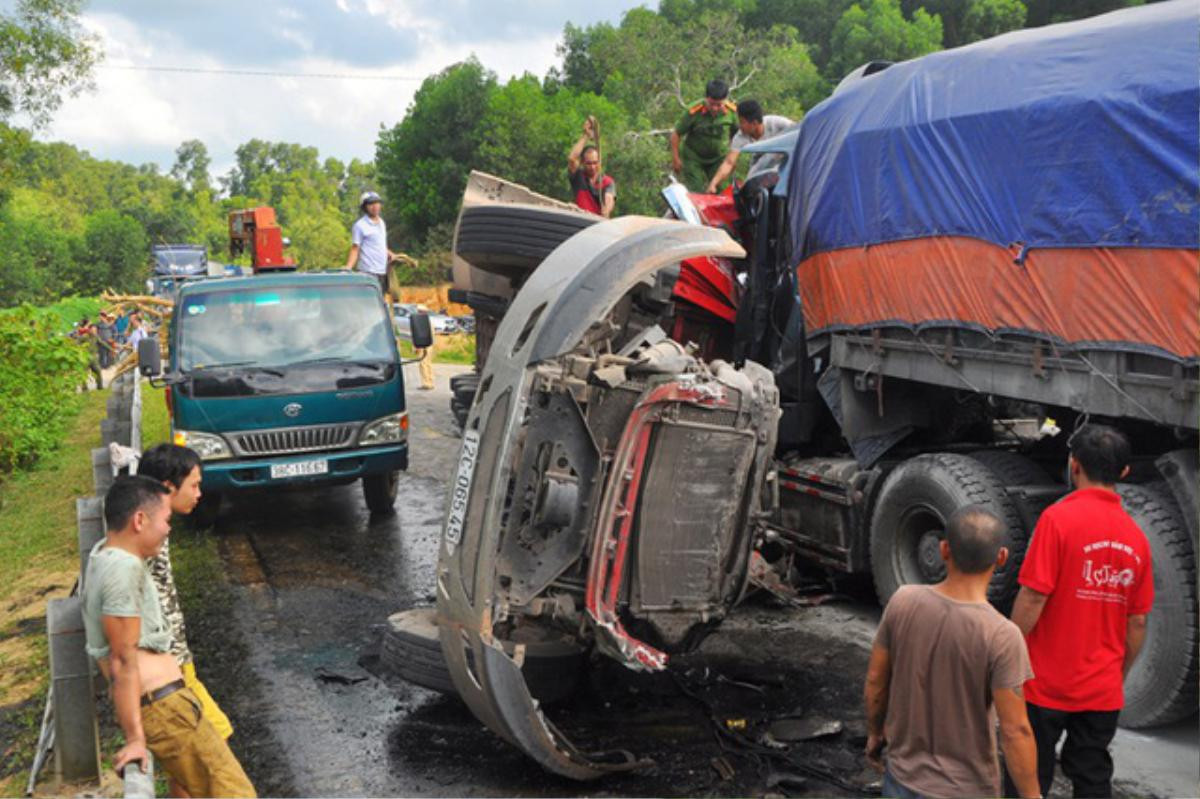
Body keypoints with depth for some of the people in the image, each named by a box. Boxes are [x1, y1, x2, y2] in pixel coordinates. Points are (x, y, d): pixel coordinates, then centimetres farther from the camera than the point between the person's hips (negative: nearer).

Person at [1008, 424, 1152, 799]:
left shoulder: (1058, 518, -15)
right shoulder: (1135, 536, 1)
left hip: (1046, 683, -4)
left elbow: (1032, 599, -18)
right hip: (1103, 690, 4)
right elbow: (1138, 622, 7)